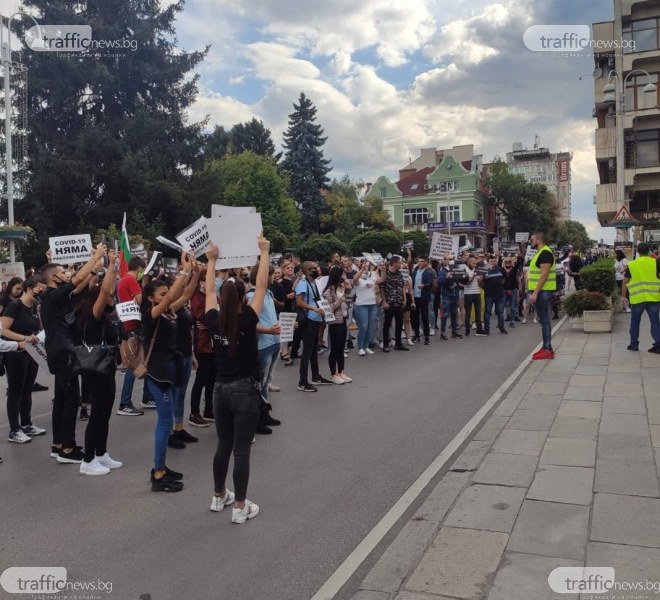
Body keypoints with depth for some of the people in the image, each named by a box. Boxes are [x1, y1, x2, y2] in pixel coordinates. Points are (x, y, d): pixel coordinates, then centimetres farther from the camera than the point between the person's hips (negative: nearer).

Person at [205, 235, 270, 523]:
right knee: (242, 450, 1)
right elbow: (261, 286, -12)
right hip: (245, 391, -5)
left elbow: (208, 291, 10)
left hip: (221, 389, 5)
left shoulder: (214, 321, -4)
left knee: (223, 446, 18)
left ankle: (219, 497, 32)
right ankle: (240, 507, 9)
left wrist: (212, 260, 17)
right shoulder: (247, 320, -16)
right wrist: (264, 253, -6)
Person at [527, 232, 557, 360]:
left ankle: (548, 350, -4)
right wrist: (534, 292, 19)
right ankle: (546, 347, 19)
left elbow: (544, 274, -21)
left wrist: (535, 292, -24)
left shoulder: (545, 253, -14)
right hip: (540, 291, 10)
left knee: (544, 320, -7)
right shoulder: (540, 253, 18)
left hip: (542, 292, -10)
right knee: (543, 319, 13)